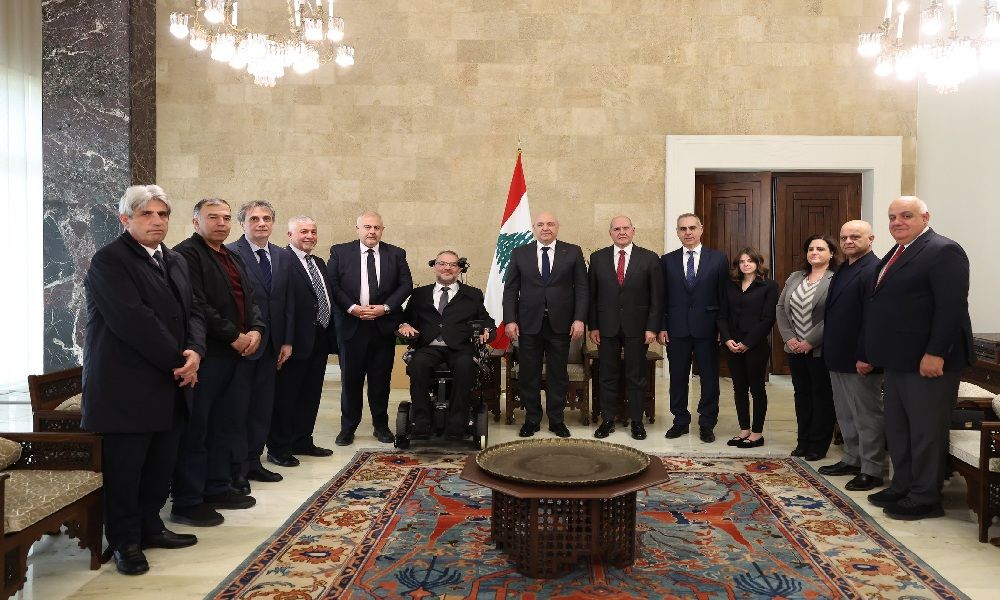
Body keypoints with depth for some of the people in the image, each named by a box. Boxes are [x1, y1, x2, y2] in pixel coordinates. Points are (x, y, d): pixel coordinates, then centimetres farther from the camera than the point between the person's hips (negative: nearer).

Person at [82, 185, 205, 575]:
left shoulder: (176, 262, 15)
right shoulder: (108, 261, -10)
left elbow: (193, 312, 11)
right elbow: (134, 320, -20)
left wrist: (195, 352, -9)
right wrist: (177, 362, -17)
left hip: (171, 385, 7)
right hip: (127, 388, -7)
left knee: (161, 465, 11)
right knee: (124, 468, 3)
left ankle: (150, 527, 27)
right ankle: (124, 541, 18)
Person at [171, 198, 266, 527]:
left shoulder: (235, 260, 21)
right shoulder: (186, 254, -6)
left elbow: (250, 300, 20)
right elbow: (196, 305, -17)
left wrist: (256, 330, 1)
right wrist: (234, 336, -14)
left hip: (239, 353, 8)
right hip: (207, 355, -8)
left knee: (229, 424, 12)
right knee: (195, 428, -2)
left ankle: (218, 487, 23)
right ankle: (187, 501, 6)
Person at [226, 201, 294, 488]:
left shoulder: (282, 257, 11)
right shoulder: (229, 254, -9)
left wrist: (286, 342, 8)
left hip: (271, 344, 6)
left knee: (263, 406, 11)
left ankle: (253, 462, 23)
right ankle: (236, 470, 14)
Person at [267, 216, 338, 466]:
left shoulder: (319, 263, 16)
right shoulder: (282, 261, -13)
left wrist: (331, 336, 12)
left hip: (320, 340, 9)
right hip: (297, 341, -8)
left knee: (310, 395, 17)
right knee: (285, 395, 4)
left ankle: (303, 441, 30)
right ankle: (278, 449, 15)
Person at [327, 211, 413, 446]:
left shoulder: (396, 254, 6)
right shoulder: (340, 252, 3)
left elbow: (406, 285, 2)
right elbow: (332, 284, -2)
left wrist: (385, 307, -10)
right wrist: (352, 307, -14)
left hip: (384, 325, 1)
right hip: (351, 325, -1)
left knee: (381, 378, 8)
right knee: (351, 378, 5)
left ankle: (381, 425, 21)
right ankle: (348, 427, 18)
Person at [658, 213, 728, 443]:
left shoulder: (718, 259, 2)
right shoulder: (667, 260, 6)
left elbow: (724, 296, 2)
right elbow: (662, 298, 6)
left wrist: (722, 328, -3)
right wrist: (662, 327, -1)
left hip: (707, 329, -1)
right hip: (677, 329, 1)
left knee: (709, 378, 6)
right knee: (678, 378, 8)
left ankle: (707, 424, 18)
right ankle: (680, 421, 22)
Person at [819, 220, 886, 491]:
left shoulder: (873, 271, -16)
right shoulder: (842, 270, 14)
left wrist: (866, 357, -24)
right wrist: (831, 351, 15)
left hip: (860, 360, -9)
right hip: (838, 357, 9)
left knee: (867, 416, 2)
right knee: (845, 415, 18)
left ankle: (871, 471, 12)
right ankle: (852, 460, 30)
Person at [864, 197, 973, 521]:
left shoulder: (943, 251, -12)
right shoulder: (895, 254, 16)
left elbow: (951, 307, -21)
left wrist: (935, 354, -24)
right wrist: (872, 354, 17)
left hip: (928, 361, -9)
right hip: (897, 360, 9)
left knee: (926, 431, 1)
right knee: (897, 430, 16)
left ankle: (925, 499, 12)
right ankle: (902, 487, 28)